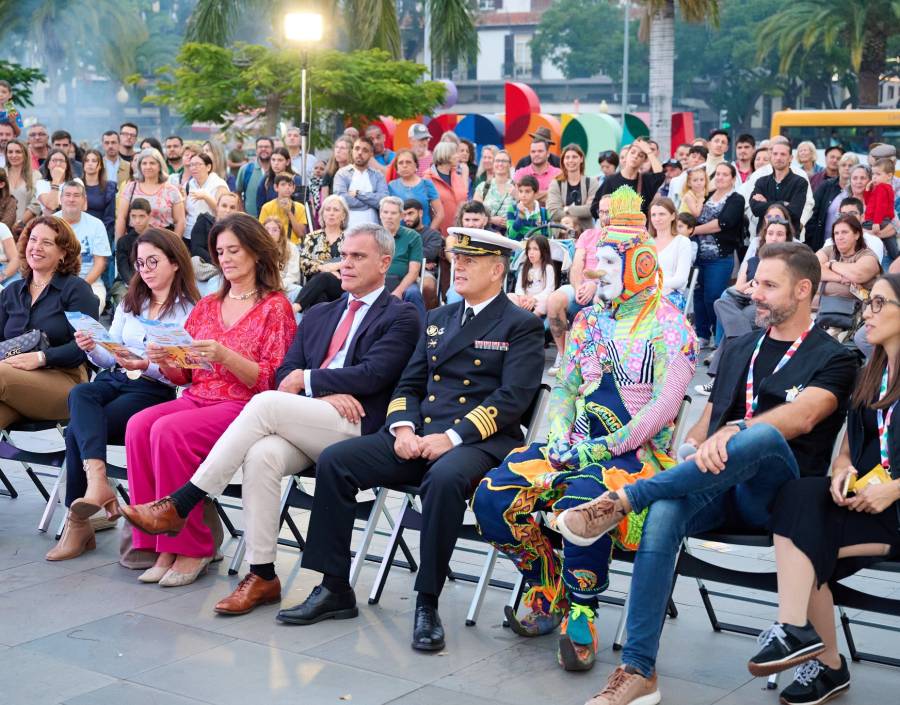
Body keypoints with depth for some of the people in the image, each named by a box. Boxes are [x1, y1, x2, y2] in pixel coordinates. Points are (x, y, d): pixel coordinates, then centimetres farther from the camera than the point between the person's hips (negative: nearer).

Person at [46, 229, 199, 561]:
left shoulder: (190, 311, -1)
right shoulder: (129, 303, 20)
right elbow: (110, 360, 18)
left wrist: (146, 366, -22)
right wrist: (93, 349, -4)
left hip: (155, 390, -5)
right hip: (114, 380, 5)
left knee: (77, 430, -26)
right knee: (80, 394, -33)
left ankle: (78, 522, -22)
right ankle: (97, 482, -50)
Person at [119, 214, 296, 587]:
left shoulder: (275, 307, 2)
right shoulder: (207, 306, 19)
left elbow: (270, 381, -6)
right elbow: (183, 375, 19)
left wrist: (224, 356, -19)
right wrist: (164, 361, -3)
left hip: (243, 406, -5)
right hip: (196, 399, 5)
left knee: (169, 431, -31)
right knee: (139, 425, -25)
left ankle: (190, 546, -19)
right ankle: (161, 544, -20)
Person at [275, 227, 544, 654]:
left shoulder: (521, 327, 3)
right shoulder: (438, 319, 23)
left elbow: (511, 400, -9)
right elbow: (409, 384, 19)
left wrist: (453, 437, -19)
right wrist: (403, 428, -3)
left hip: (478, 442, -6)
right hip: (418, 437, 6)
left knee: (444, 477, -40)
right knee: (333, 460, -13)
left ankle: (427, 605, -27)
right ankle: (334, 589, -8)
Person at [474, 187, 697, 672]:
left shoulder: (667, 327, -6)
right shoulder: (589, 319, 15)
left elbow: (663, 406, -15)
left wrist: (602, 450, -19)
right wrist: (559, 437, -3)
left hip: (637, 453, -7)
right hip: (578, 447, 7)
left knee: (580, 501, -39)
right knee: (493, 496, -14)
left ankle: (580, 616, -16)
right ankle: (548, 595, 5)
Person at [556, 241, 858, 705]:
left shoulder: (832, 359, 7)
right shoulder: (739, 351, 25)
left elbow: (802, 416, -14)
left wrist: (733, 432, -31)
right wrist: (690, 446, 1)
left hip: (774, 493, -4)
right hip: (714, 484, 4)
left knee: (764, 435, -39)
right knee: (664, 514, -32)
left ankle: (624, 499, -37)